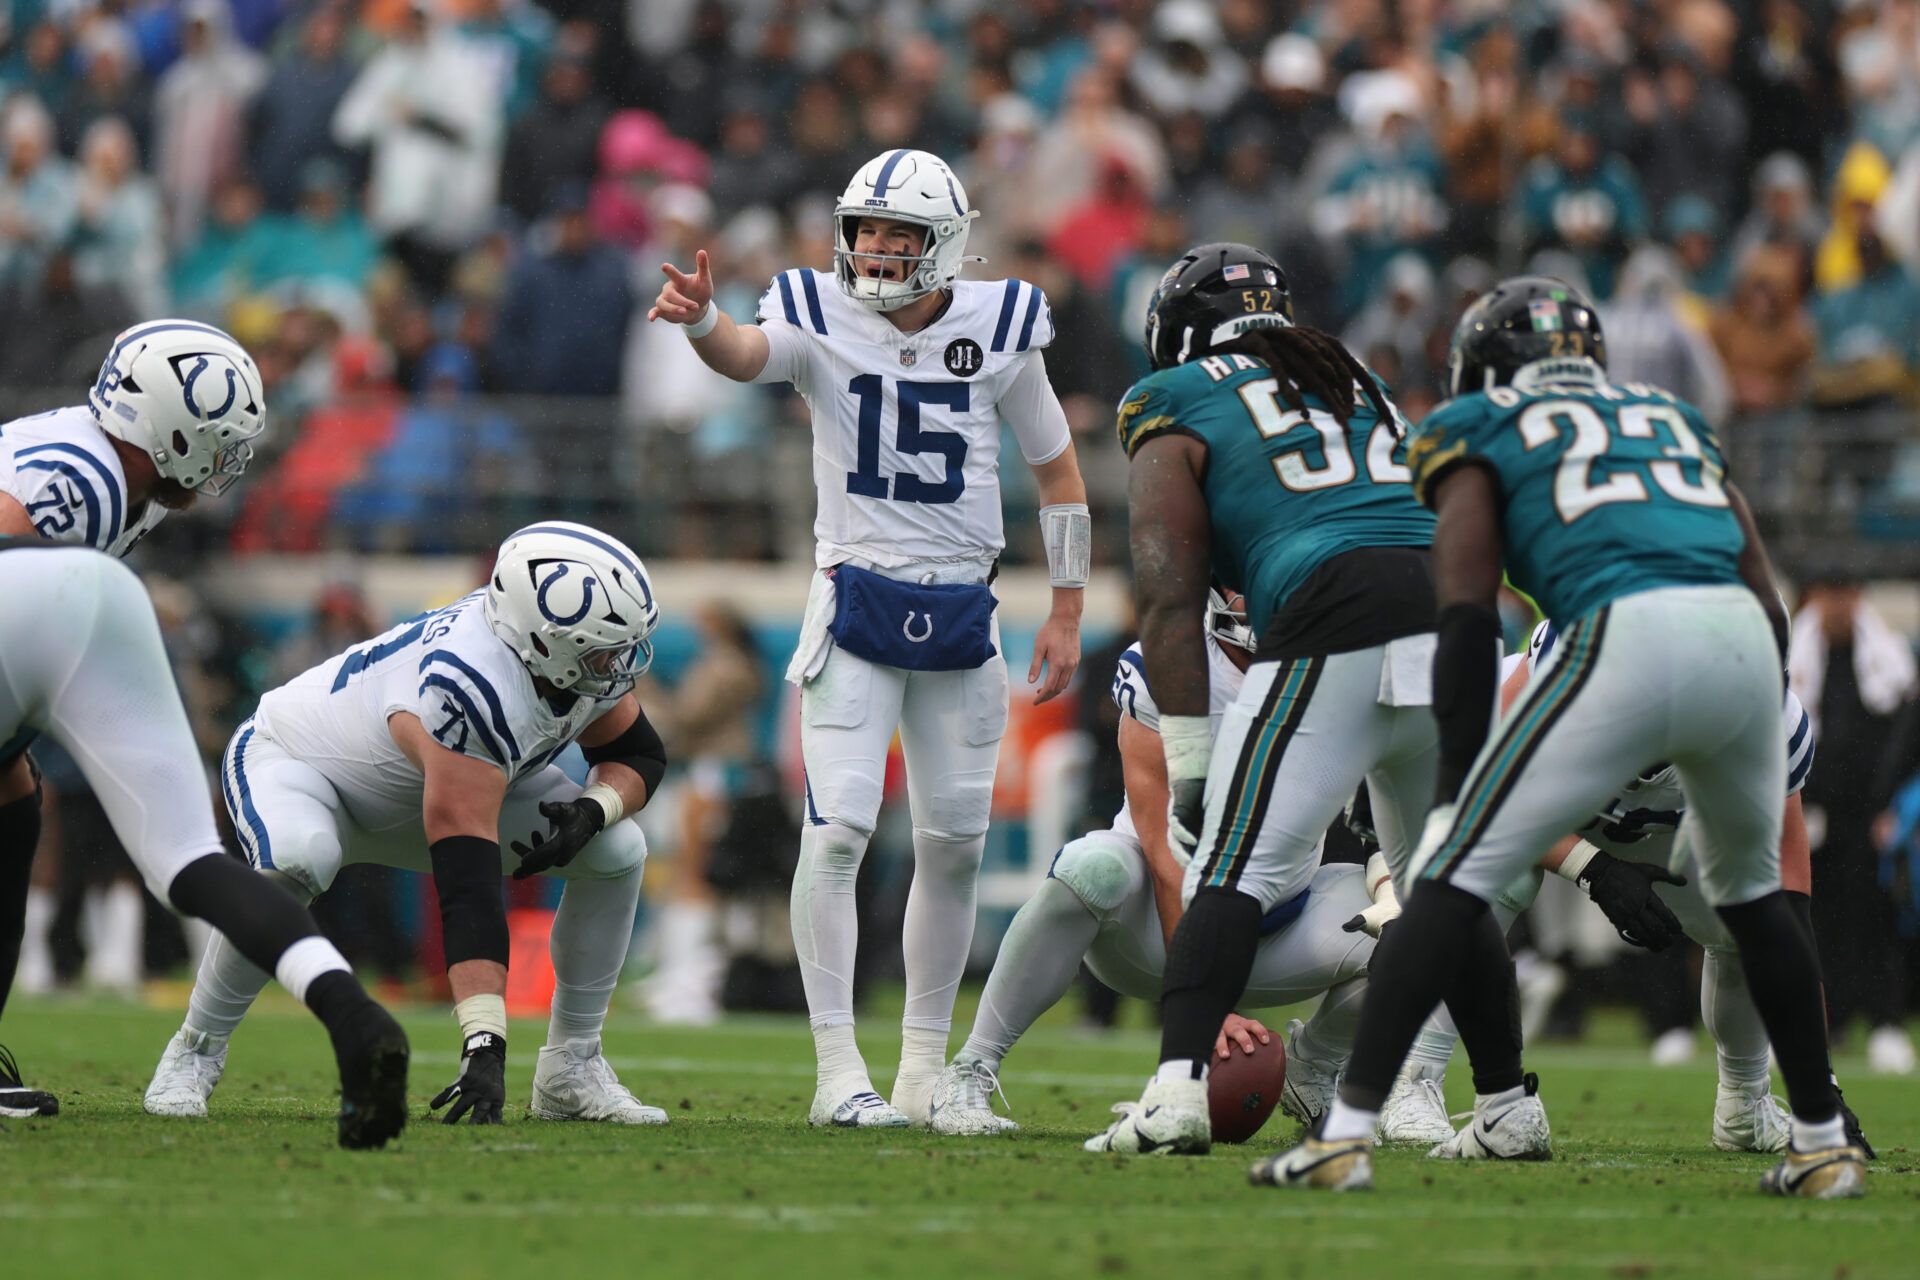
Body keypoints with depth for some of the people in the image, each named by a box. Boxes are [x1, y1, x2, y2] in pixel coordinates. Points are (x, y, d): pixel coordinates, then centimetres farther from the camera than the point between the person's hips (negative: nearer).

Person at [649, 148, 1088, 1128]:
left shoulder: (999, 329, 0)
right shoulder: (822, 321, -6)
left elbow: (1057, 470, 10)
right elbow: (746, 355, -29)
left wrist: (1067, 614, 7)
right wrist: (699, 319, -52)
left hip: (961, 613, 3)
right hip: (856, 602, -3)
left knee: (955, 845, 8)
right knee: (838, 827, -14)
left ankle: (925, 1071, 20)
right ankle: (838, 1072, -10)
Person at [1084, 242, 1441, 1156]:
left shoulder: (1178, 408, 14)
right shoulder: (1358, 386, 31)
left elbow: (1171, 598, 5)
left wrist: (1189, 760, 4)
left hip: (1340, 633, -5)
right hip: (1460, 619, 6)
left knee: (1236, 872, -5)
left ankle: (1178, 1090, -20)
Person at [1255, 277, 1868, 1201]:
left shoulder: (1479, 431, 20)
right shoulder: (1674, 420, 33)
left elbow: (1469, 618, 7)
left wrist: (1457, 786, 7)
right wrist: (1750, 760, 31)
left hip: (1624, 639, -5)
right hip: (1745, 640, 5)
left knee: (1453, 881, 2)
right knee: (1749, 887, 28)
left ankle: (1346, 1134, -7)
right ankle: (1823, 1145, 27)